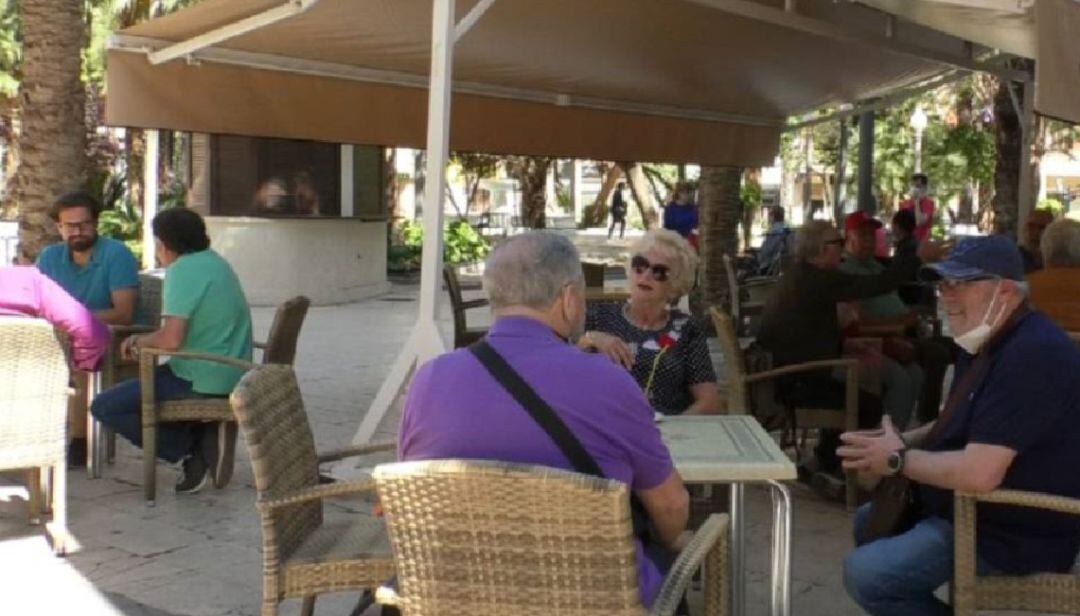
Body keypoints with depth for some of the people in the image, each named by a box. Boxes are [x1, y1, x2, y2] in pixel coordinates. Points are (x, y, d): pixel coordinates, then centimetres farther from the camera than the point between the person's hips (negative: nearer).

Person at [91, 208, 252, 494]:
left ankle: (190, 450, -5)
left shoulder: (182, 270, -16)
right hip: (232, 373, 10)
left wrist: (140, 341, -3)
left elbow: (171, 339, -24)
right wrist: (144, 340, 14)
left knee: (105, 407, -4)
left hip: (202, 379, -10)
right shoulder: (216, 262, 14)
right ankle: (203, 437, 9)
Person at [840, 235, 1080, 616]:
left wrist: (899, 460, -16)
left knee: (865, 574, -21)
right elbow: (963, 427, 21)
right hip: (979, 508, 11)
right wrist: (905, 441, 2)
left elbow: (978, 473, -33)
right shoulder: (990, 342, 9)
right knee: (868, 522, 23)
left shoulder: (1030, 355, -27)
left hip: (1013, 533, -11)